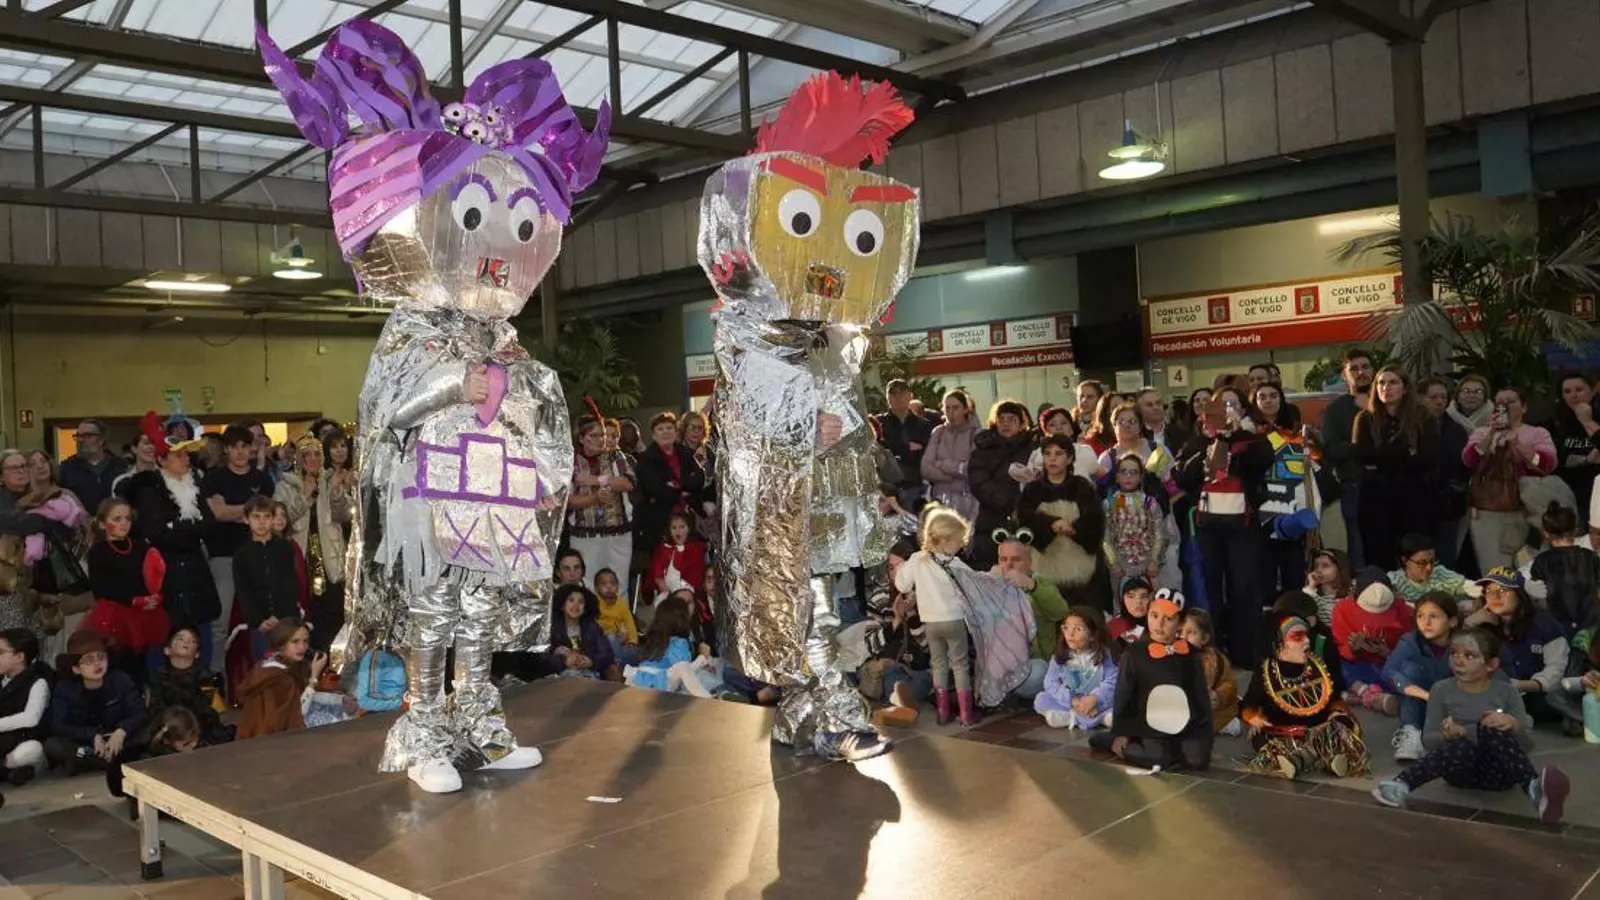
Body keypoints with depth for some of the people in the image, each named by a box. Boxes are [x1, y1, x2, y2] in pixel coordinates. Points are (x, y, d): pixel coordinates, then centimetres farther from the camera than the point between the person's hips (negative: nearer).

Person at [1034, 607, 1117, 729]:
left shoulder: (1103, 655, -4)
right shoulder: (1059, 657, -2)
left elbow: (1111, 682, -11)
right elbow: (1052, 684, -9)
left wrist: (1093, 698, -27)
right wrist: (1073, 700, -23)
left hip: (1098, 703, -1)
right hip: (1068, 703, 1)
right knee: (1041, 700, -22)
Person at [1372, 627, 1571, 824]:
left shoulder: (1507, 692, 2)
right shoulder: (1442, 690, 2)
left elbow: (1527, 744, 1)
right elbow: (1428, 739, 1)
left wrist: (1513, 724, -20)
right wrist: (1447, 735, -22)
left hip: (1496, 769, 0)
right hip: (1461, 769, 0)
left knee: (1491, 729, -32)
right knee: (1461, 747, -37)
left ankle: (1535, 788, -53)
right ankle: (1401, 784, -53)